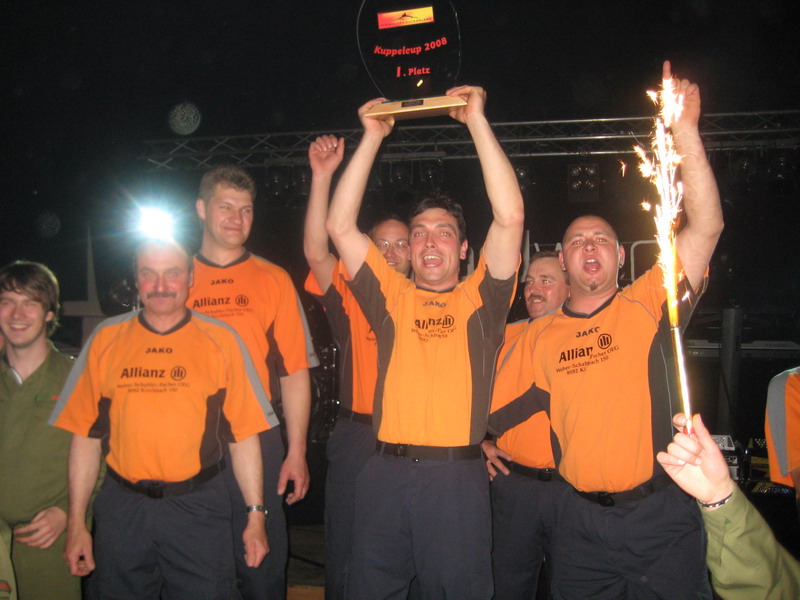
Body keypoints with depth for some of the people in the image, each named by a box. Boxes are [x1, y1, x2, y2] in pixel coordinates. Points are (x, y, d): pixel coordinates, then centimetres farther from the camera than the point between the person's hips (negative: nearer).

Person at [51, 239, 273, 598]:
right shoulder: (106, 339, 4)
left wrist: (256, 515, -3)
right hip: (121, 510, 2)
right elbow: (86, 437, 5)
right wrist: (76, 523, 4)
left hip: (198, 510, -1)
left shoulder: (220, 340, -1)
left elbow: (243, 436, -1)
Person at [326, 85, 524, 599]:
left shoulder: (480, 300, 7)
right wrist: (373, 137, 6)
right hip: (387, 472, 2)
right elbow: (340, 226, 6)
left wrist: (476, 120, -3)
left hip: (458, 476, -2)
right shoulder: (391, 297, 12)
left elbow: (510, 217, -5)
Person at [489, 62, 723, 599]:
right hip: (584, 522, 2)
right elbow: (490, 410, 15)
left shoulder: (649, 305, -2)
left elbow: (706, 227, -13)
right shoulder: (540, 338, 5)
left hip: (662, 515, -2)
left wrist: (685, 130, -18)